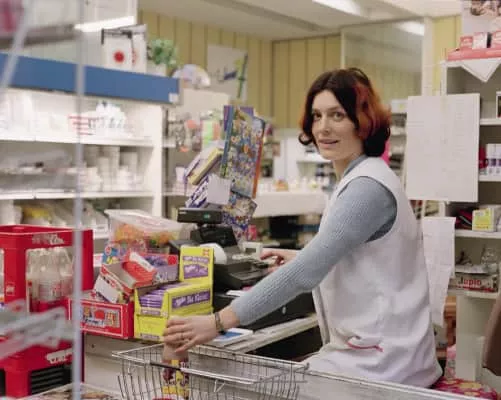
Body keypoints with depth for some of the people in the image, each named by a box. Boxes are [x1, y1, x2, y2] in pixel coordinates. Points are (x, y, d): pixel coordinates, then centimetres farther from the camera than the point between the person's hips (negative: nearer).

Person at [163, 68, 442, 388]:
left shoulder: (367, 187, -20)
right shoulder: (359, 180, 13)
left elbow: (305, 273, -27)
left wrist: (218, 323, -28)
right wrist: (305, 258, 15)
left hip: (381, 361, -9)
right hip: (374, 352, 9)